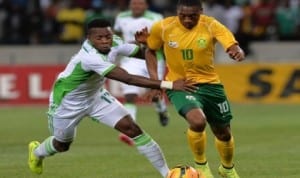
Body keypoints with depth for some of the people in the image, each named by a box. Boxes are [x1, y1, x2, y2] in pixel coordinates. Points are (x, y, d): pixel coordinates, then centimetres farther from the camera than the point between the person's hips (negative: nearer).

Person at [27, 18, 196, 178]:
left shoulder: (114, 45, -20)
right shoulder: (90, 57, -42)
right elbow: (129, 79, -49)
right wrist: (169, 85, -52)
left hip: (95, 96, 5)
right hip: (68, 102, -5)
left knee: (132, 128, -13)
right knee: (62, 145, 19)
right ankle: (36, 151, 56)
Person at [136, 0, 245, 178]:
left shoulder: (211, 25, -16)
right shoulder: (163, 27, -13)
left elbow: (233, 47, -28)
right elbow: (151, 51, 5)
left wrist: (238, 52, -52)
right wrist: (155, 79, -7)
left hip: (209, 83, 2)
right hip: (179, 84, -2)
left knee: (223, 132, 14)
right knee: (198, 121, -30)